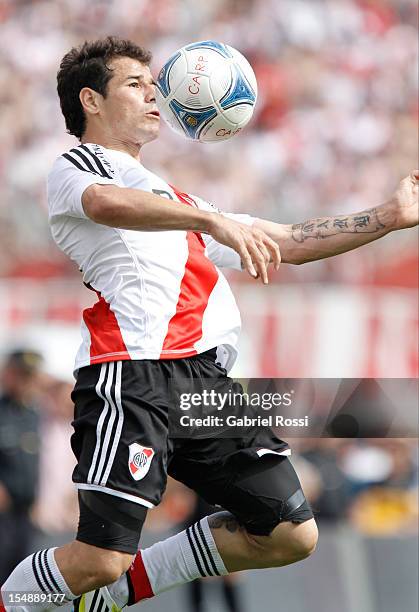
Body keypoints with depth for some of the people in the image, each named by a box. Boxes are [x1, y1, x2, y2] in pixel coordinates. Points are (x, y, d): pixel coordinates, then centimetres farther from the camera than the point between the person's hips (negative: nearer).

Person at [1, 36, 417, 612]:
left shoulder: (174, 196, 33)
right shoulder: (74, 168, 9)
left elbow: (286, 242, 32)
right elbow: (110, 204, -16)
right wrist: (214, 220, -31)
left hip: (206, 376, 8)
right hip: (134, 375, -8)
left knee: (292, 535, 4)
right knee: (99, 559, -20)